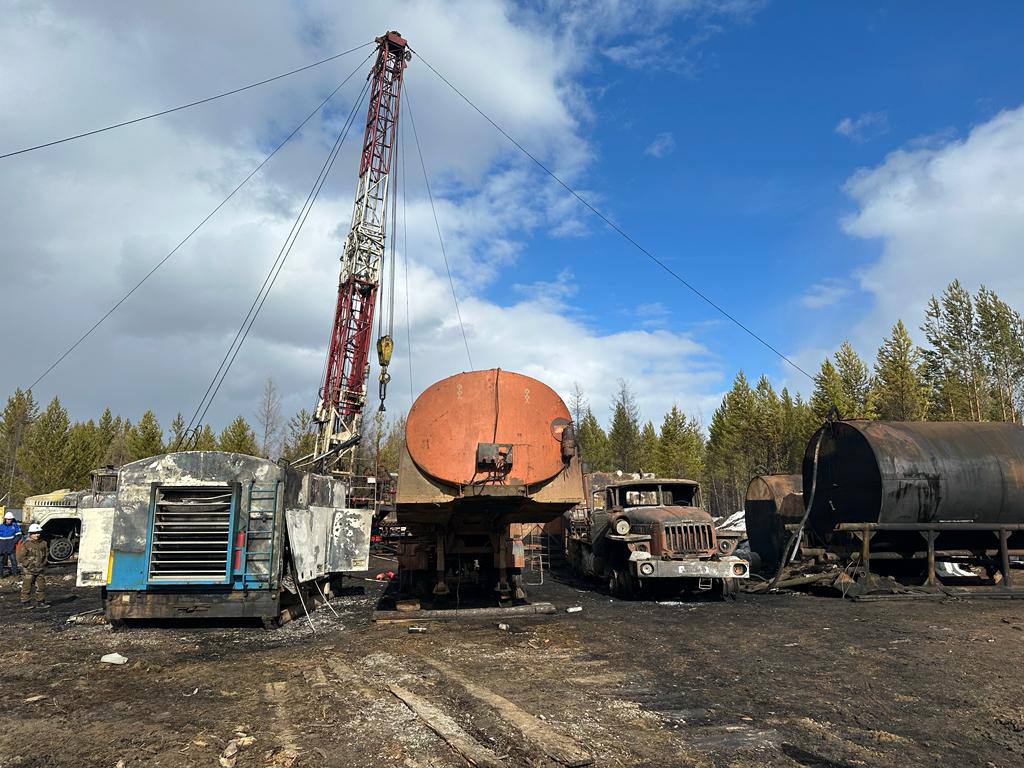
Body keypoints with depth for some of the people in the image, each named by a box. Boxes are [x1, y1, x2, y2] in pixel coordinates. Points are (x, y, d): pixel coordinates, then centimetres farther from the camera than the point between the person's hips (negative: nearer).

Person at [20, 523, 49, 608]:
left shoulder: (44, 544, 5)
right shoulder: (26, 544, -5)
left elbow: (46, 554, 13)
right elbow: (22, 557, -5)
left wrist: (44, 562, 1)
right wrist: (28, 565, -12)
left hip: (41, 569, 3)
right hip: (29, 570, -3)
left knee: (41, 586, 7)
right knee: (27, 586, 1)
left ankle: (41, 601, 17)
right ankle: (26, 602, 13)